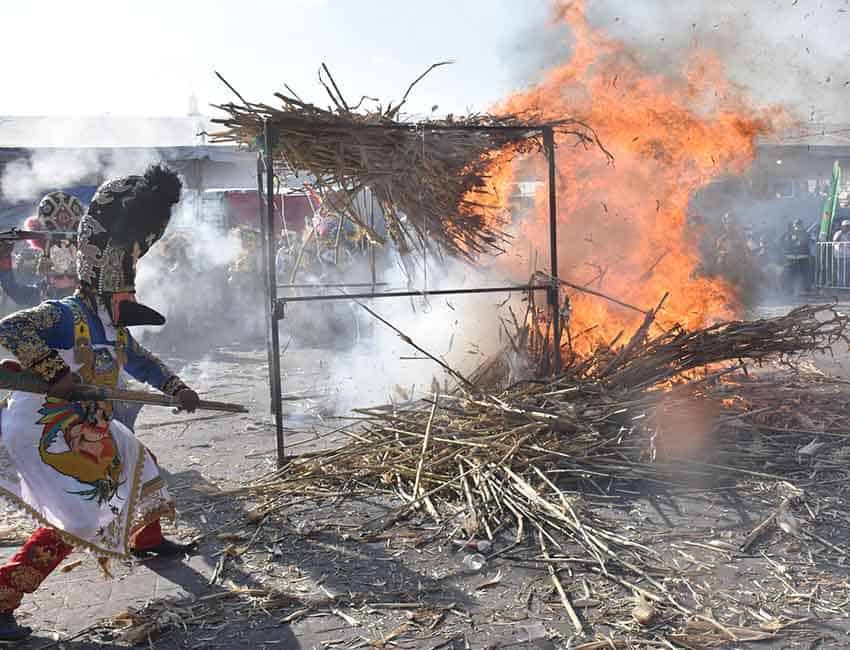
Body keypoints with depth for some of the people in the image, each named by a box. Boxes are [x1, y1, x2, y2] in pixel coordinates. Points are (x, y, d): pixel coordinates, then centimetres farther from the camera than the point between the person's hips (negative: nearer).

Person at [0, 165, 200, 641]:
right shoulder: (65, 315, -17)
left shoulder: (114, 328, 11)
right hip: (43, 435, -10)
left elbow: (141, 362, 26)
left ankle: (146, 539, 45)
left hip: (86, 433, 10)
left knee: (138, 464, 23)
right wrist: (56, 372, -32)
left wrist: (177, 389, 22)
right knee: (71, 522, -15)